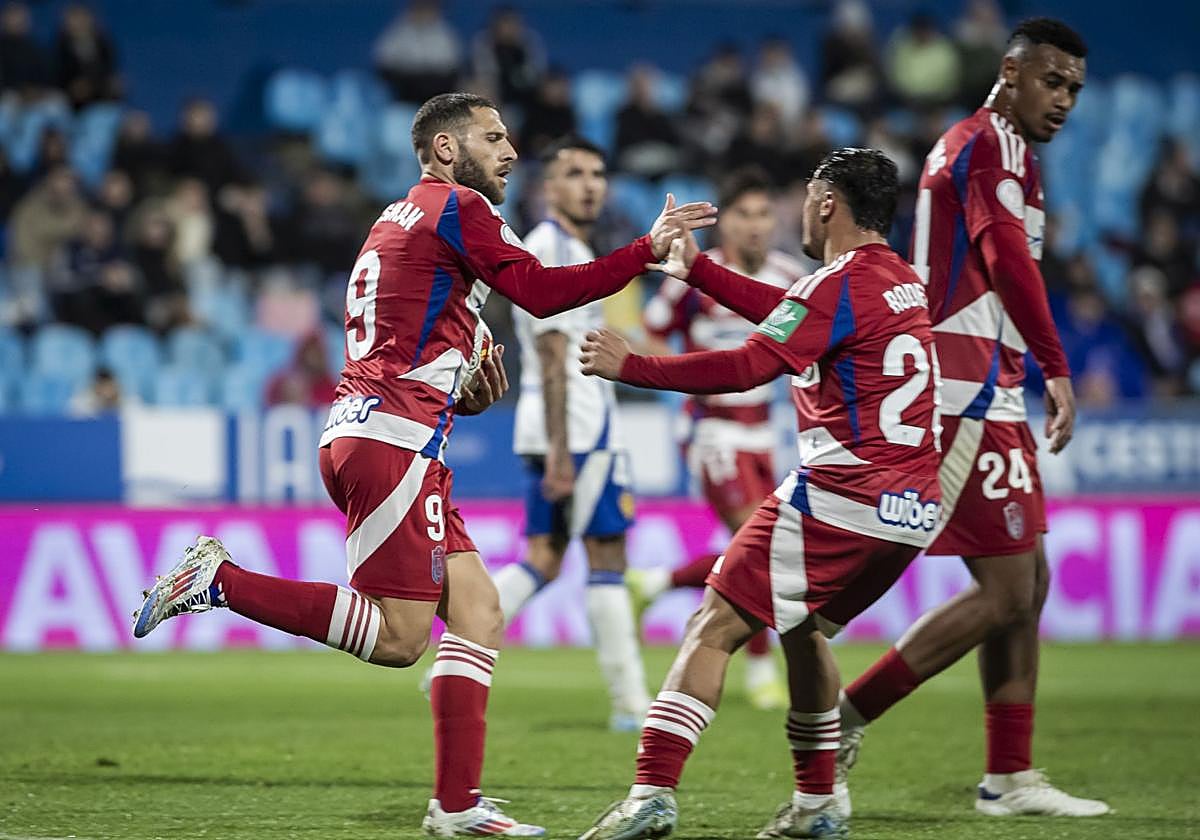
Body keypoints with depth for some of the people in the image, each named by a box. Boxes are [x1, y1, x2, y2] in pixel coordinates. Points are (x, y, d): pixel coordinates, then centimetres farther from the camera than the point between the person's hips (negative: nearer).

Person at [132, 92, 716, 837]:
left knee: (479, 615, 6)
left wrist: (464, 393, 13)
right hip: (393, 444, -10)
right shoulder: (458, 208, -3)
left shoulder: (399, 221, 27)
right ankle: (219, 580, -9)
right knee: (398, 638, -12)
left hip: (360, 433, 10)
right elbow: (541, 292, -13)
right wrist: (647, 251, -8)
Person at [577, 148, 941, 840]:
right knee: (804, 628, 27)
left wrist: (630, 366, -11)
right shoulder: (903, 281, 16)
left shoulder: (838, 286, -11)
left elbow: (746, 368, -18)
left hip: (841, 498, -9)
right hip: (913, 509, 9)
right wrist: (695, 267, 32)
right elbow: (789, 314, 27)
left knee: (716, 627, -7)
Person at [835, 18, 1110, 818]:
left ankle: (1010, 776, 16)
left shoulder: (1001, 151, 21)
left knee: (1028, 584, 12)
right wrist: (1058, 370, -28)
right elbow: (1010, 260, -23)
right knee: (1006, 593, -10)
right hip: (968, 394, -11)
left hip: (991, 397, 11)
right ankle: (840, 722, -5)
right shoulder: (989, 145, -11)